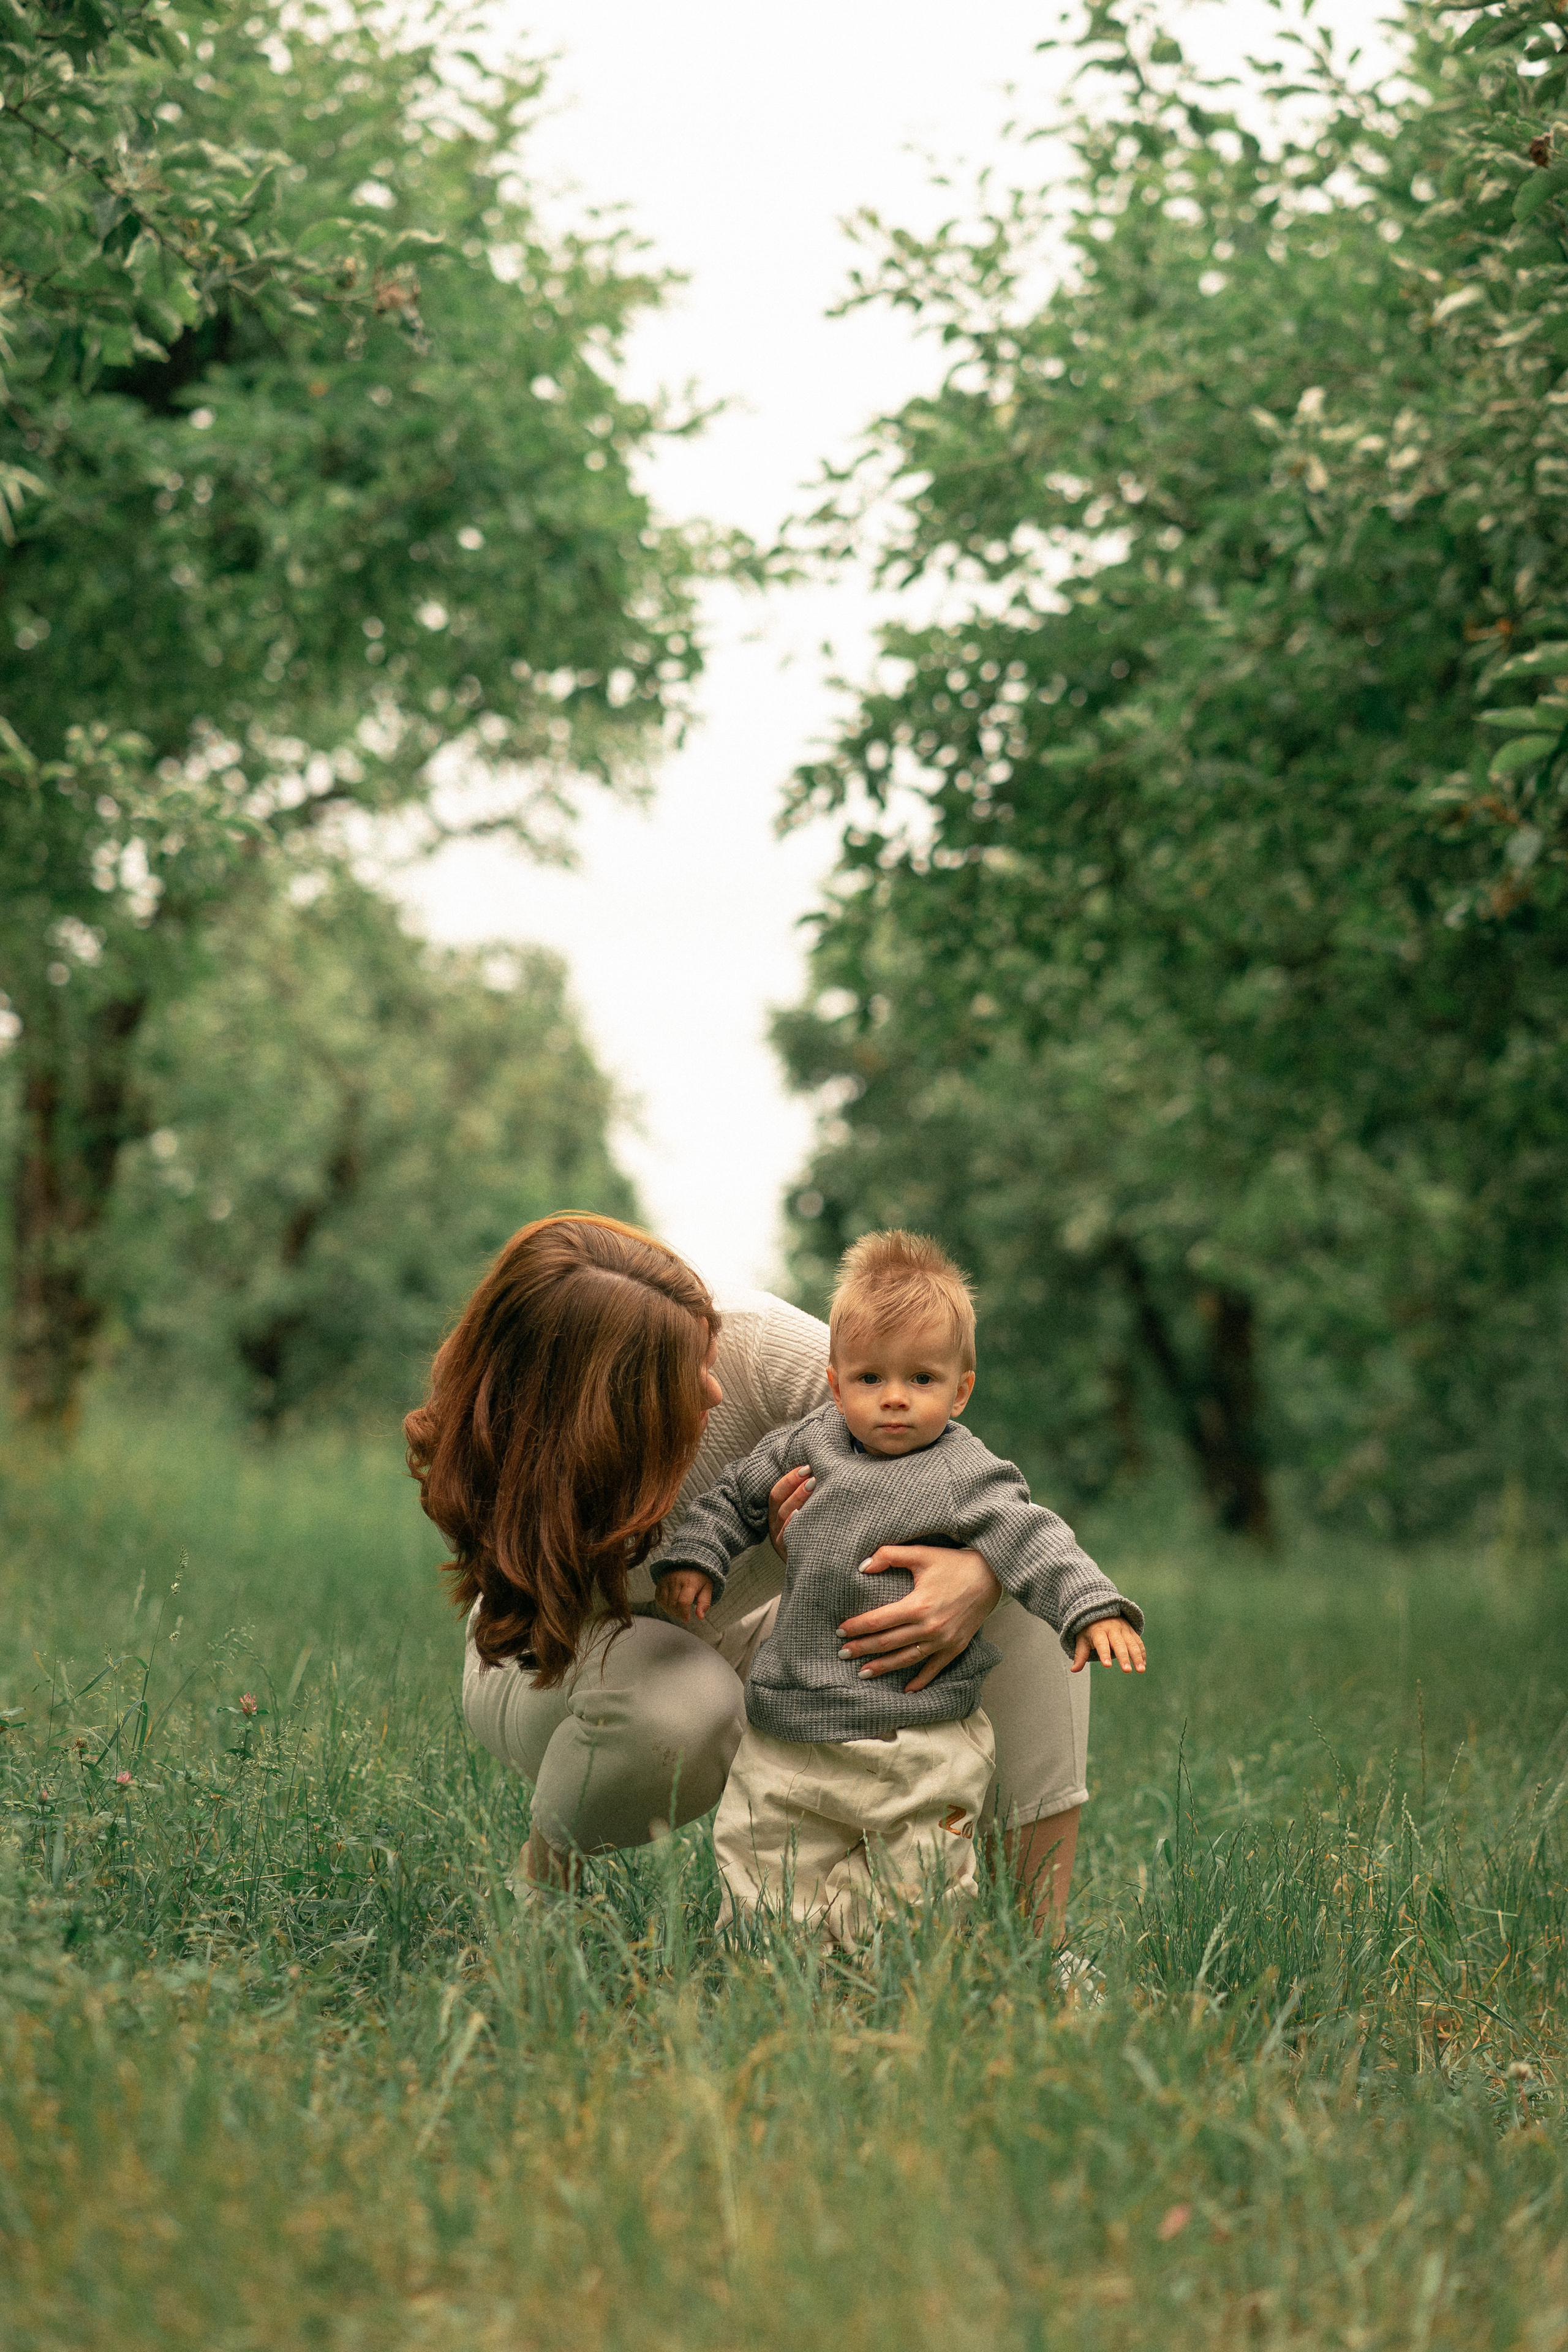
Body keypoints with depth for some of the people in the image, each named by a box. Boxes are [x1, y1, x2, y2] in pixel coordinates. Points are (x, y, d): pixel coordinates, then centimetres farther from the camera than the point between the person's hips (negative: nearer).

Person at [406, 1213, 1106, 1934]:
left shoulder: (752, 1340, -30)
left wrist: (979, 1576, -44)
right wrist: (778, 1555, -45)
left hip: (743, 1648, 4)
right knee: (684, 1701, -42)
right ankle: (547, 1869, -8)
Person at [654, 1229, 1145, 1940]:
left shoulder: (964, 1479, -9)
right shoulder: (808, 1444, 5)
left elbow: (1034, 1545, -17)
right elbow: (736, 1497, 20)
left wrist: (1095, 1611, -31)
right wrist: (695, 1558, 8)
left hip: (917, 1750, -4)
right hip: (789, 1733, 4)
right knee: (763, 1890, 8)